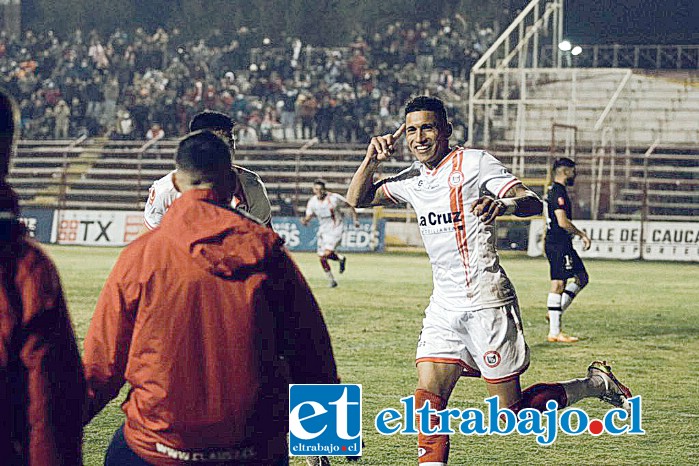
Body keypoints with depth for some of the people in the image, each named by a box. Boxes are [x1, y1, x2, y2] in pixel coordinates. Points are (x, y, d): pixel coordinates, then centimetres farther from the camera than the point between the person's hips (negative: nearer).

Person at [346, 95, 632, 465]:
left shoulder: (473, 163, -6)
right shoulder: (413, 178, 13)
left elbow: (533, 203, -14)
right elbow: (357, 199, 21)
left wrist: (503, 204, -36)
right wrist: (372, 160, 3)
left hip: (485, 302, -6)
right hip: (443, 306, 6)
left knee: (513, 413, -3)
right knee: (428, 399, -8)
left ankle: (595, 384, 17)